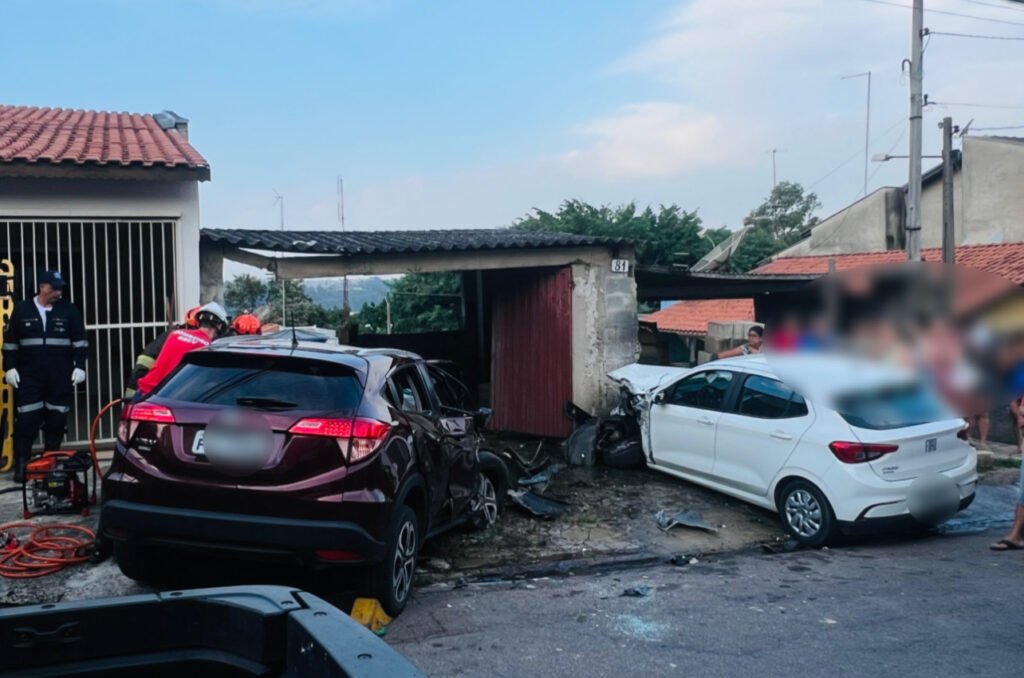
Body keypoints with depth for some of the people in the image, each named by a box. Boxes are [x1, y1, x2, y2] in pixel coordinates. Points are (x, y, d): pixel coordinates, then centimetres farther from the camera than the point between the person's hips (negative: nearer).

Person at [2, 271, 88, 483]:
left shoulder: (69, 310, 4)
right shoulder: (22, 310, 4)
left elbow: (80, 341, 5)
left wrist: (79, 366, -3)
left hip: (60, 377, 1)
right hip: (29, 376, -1)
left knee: (57, 421, 5)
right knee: (26, 421, -4)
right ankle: (21, 465, 3)